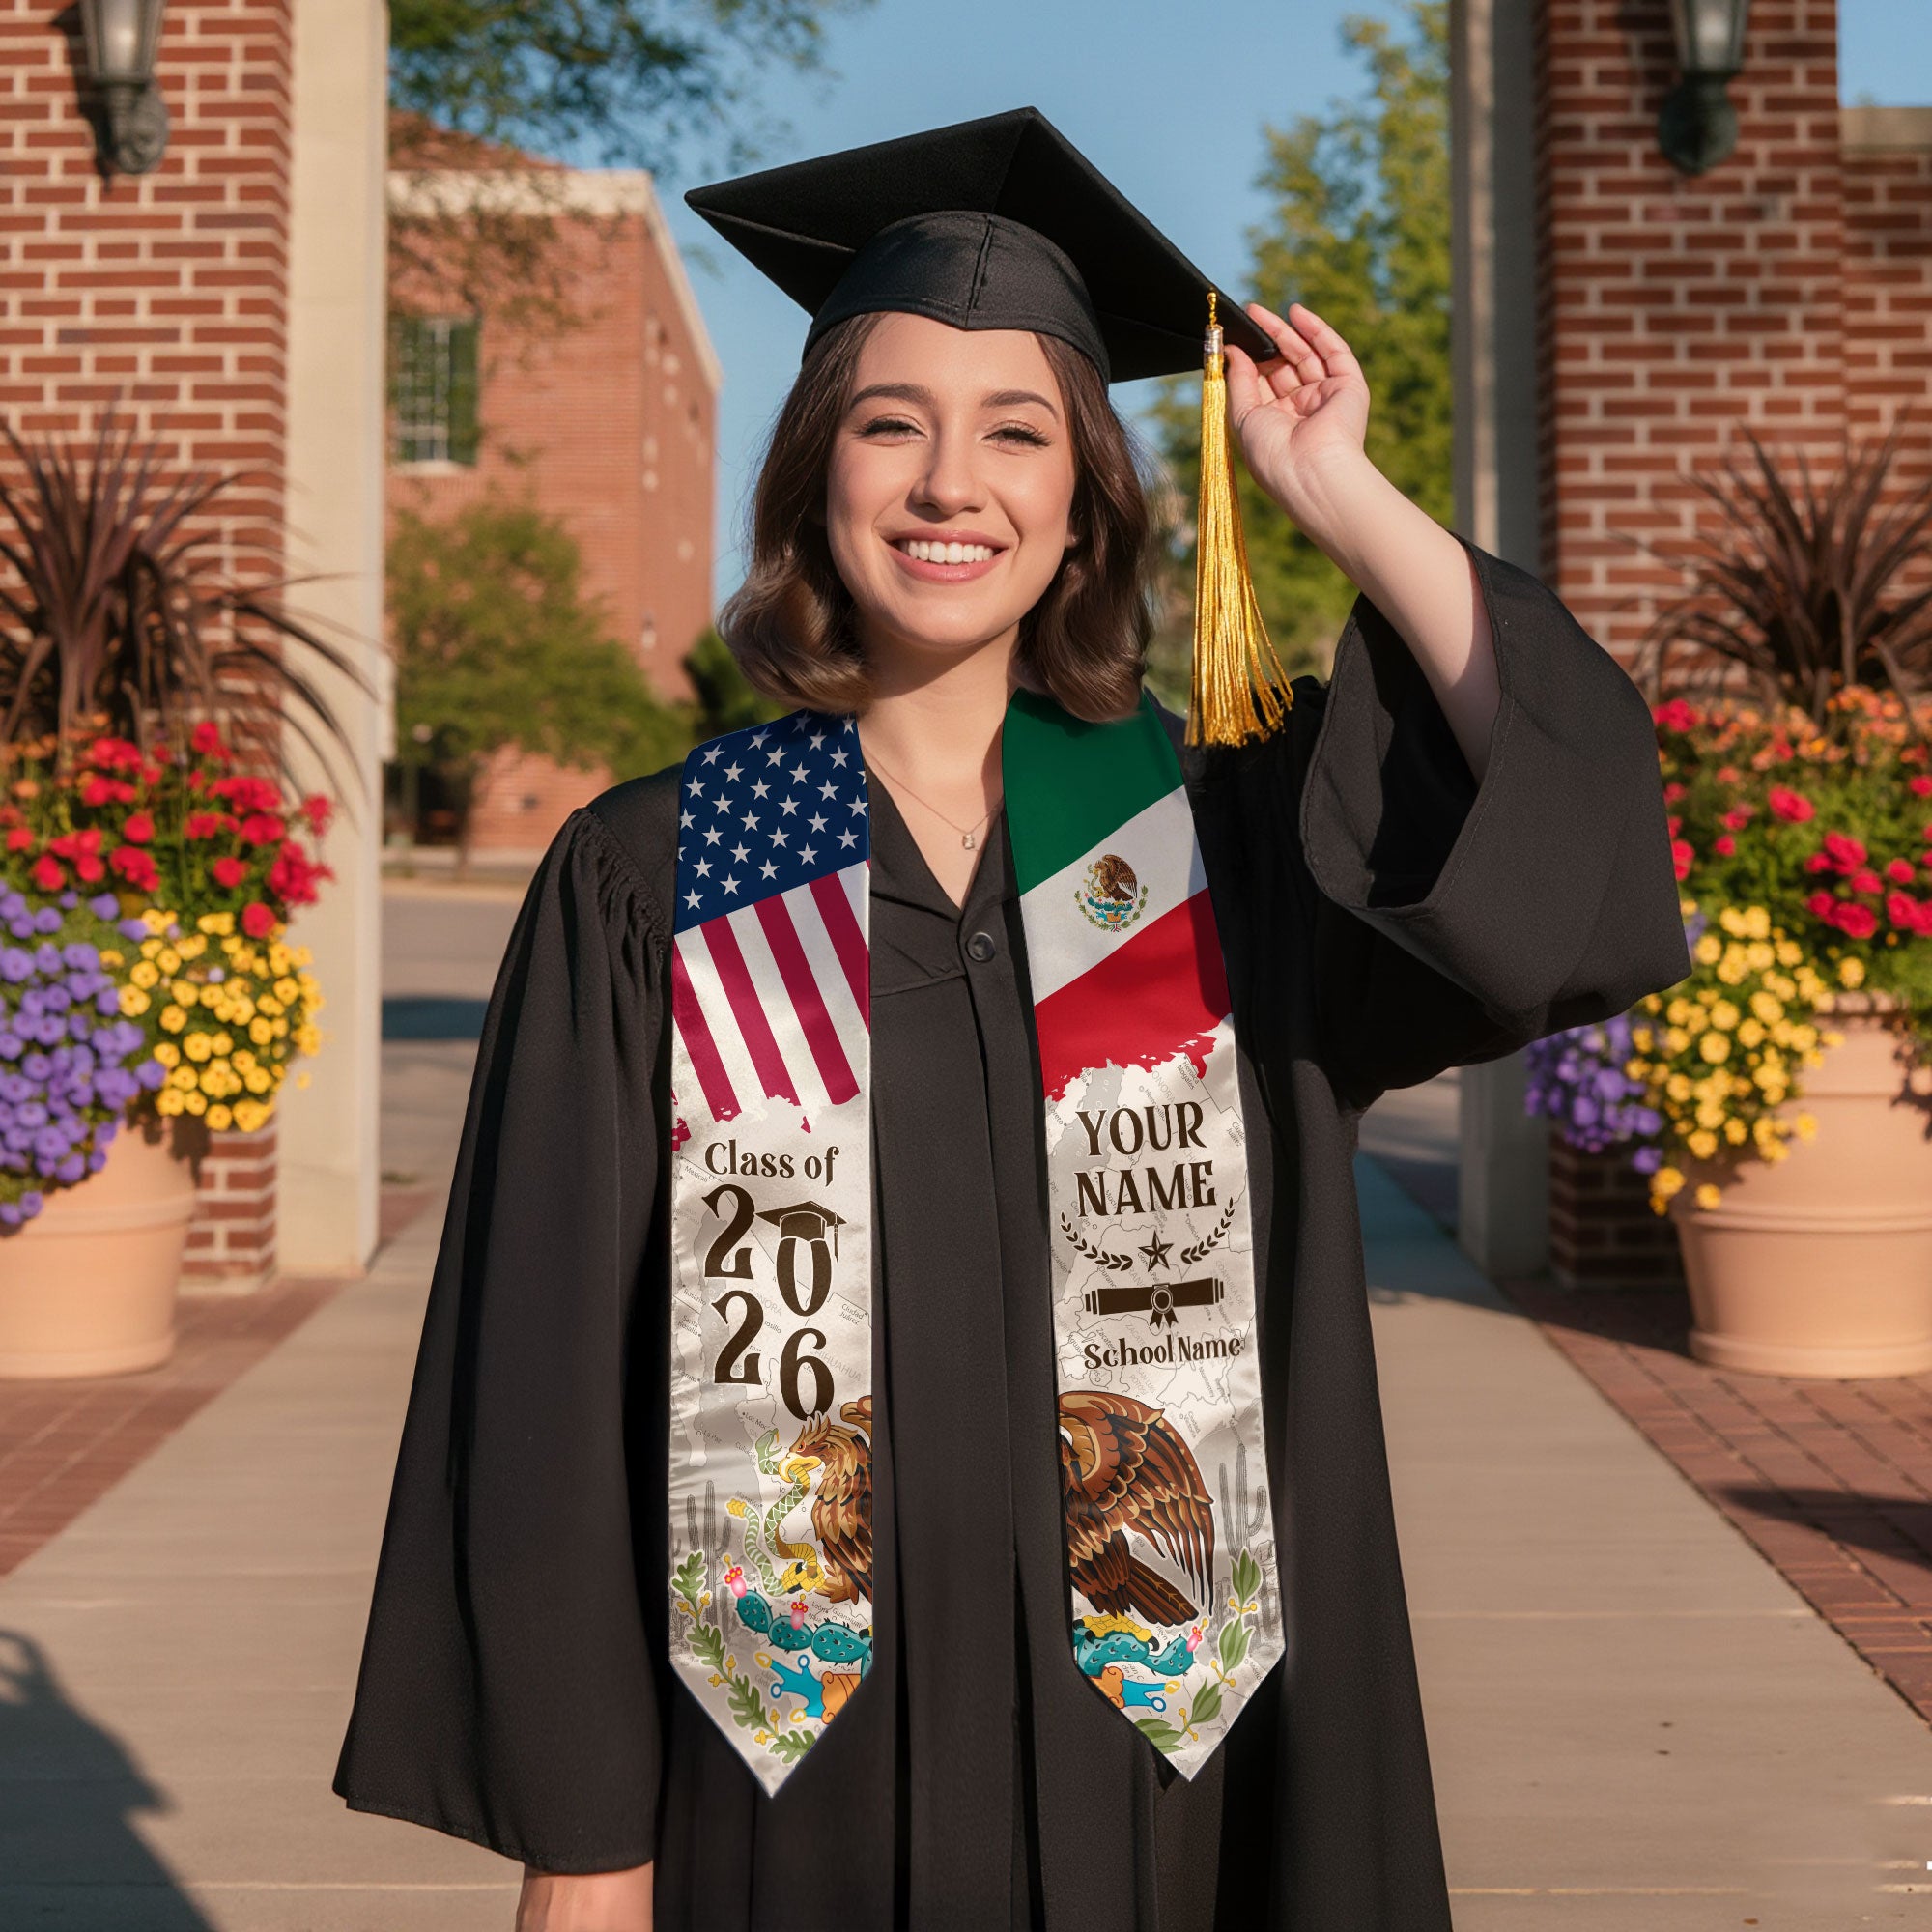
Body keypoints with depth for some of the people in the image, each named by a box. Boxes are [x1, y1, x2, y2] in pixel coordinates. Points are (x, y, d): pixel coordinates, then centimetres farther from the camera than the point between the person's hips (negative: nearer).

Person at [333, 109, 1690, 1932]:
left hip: (1151, 1756, 2)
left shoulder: (1225, 831, 1)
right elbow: (550, 1376, -4)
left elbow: (1576, 835, -16)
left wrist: (1339, 494, -11)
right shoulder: (648, 880, -4)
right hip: (795, 1779, -1)